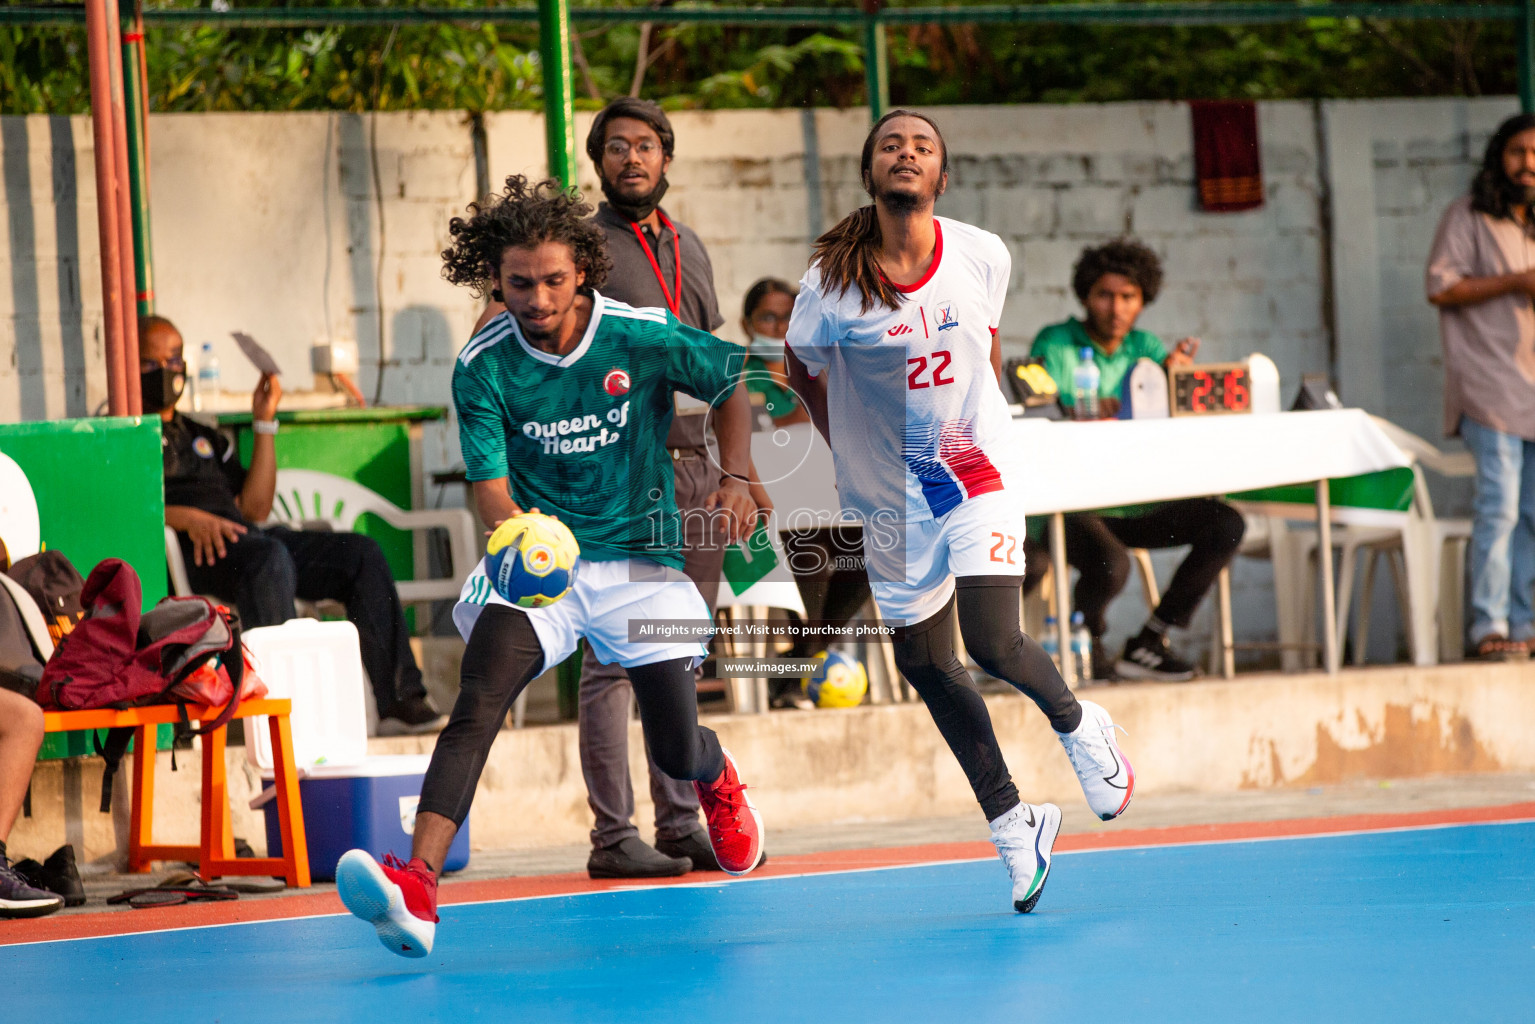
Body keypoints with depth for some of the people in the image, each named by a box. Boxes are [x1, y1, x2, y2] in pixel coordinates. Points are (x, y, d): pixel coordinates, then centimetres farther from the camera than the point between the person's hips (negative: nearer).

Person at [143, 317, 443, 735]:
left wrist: (264, 424, 17)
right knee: (269, 556, -38)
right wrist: (185, 518, -20)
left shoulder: (205, 438, 34)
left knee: (361, 552, -11)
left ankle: (400, 700, -19)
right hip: (185, 553, -7)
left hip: (241, 534, 7)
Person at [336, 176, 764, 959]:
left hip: (640, 556, 0)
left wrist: (735, 478, -7)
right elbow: (490, 484, -13)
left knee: (676, 754, 6)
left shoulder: (647, 338, -12)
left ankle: (718, 780, 48)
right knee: (476, 707, -25)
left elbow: (730, 387, 6)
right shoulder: (484, 368, -12)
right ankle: (417, 887, -38)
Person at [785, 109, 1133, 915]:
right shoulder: (833, 282, -12)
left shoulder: (983, 256, -8)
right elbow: (803, 371, 6)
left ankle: (1077, 724, 15)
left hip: (977, 476, -1)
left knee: (992, 643, -17)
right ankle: (1011, 825, 21)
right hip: (891, 499, 1)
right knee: (926, 666, 5)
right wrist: (854, 454, 3)